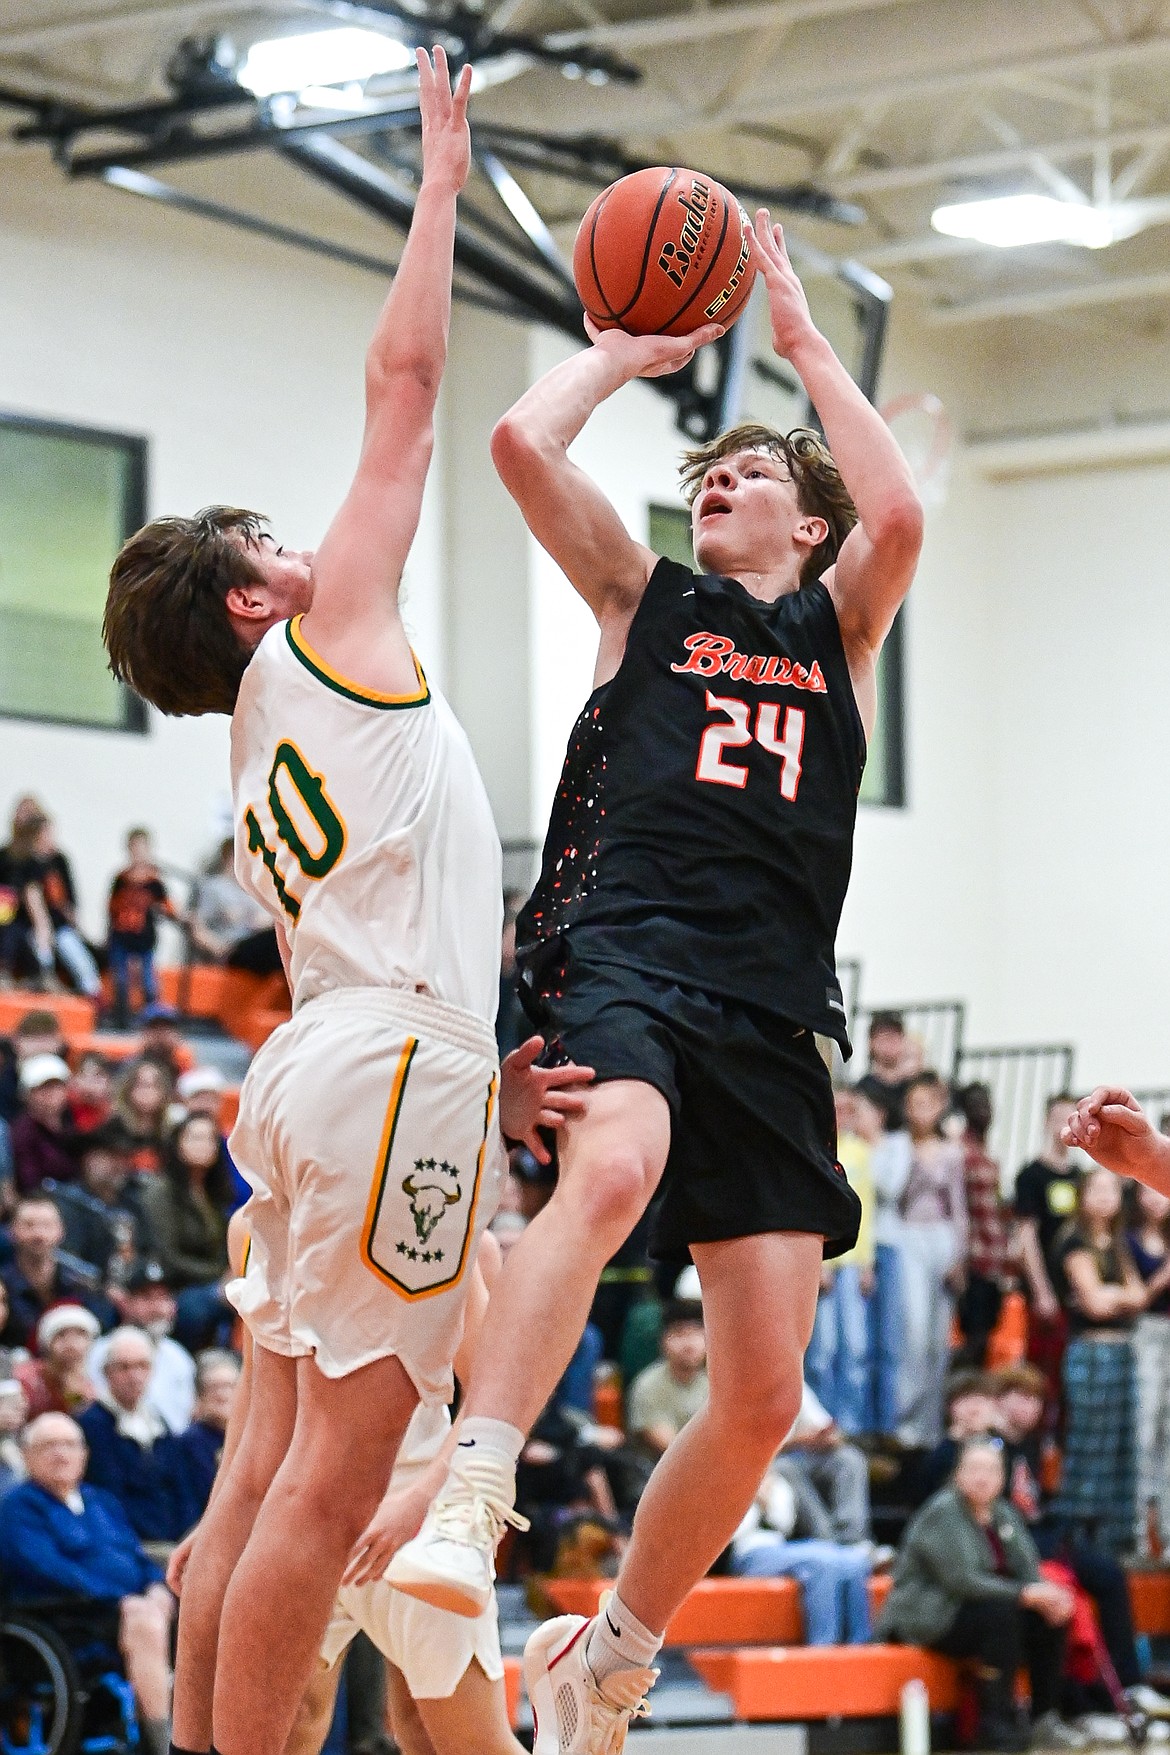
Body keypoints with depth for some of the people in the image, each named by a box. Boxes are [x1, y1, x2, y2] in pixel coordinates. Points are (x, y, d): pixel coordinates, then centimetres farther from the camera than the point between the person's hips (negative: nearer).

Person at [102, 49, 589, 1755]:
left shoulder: (270, 748, 24)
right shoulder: (329, 636, 3)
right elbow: (406, 380, 5)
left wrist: (479, 1076, 16)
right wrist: (441, 181, 13)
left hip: (312, 1073, 9)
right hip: (393, 1072, -9)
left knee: (276, 1464, 7)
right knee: (338, 1467, -11)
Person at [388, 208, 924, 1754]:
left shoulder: (841, 624, 22)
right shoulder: (644, 596, 20)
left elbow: (899, 512, -1)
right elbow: (520, 443, 5)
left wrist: (804, 340, 9)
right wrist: (630, 349, 20)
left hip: (772, 1016, 3)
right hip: (623, 957, -3)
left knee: (764, 1400, -2)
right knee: (615, 1165, -39)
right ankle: (467, 1509, -48)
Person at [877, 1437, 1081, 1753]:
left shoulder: (1003, 1514, 11)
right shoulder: (942, 1513, -15)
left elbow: (1028, 1571, 3)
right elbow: (960, 1579, -26)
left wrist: (1049, 1596, -21)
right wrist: (1025, 1594, -30)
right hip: (926, 1619, -8)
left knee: (1049, 1618, -9)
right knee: (1000, 1614, -31)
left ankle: (1046, 1719, -6)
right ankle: (996, 1727, -27)